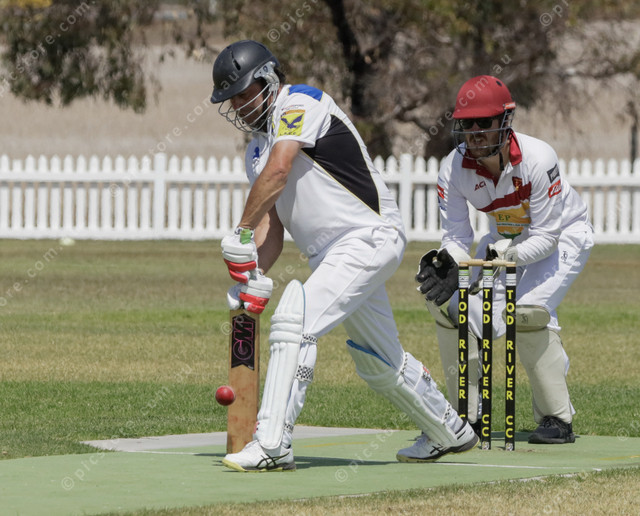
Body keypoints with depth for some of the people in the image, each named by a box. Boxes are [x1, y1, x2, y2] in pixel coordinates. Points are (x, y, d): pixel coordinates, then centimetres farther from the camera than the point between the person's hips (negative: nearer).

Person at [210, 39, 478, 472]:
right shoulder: (258, 147, 18)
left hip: (369, 238, -10)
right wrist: (256, 277, -5)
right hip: (332, 255, 10)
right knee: (381, 364, 17)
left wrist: (242, 233, -17)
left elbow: (278, 172, -22)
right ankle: (450, 432, 36)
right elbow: (272, 223, 11)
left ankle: (272, 444, -26)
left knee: (295, 320, -23)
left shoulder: (300, 103, -8)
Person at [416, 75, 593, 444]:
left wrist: (499, 256, -43)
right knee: (451, 302, -9)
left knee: (528, 310, -28)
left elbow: (545, 237, -29)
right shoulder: (454, 168, -19)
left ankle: (558, 419, -13)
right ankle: (469, 416, 5)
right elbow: (457, 237, -14)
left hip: (564, 234, -6)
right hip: (507, 239, 6)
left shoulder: (537, 158, -33)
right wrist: (448, 263, -36)